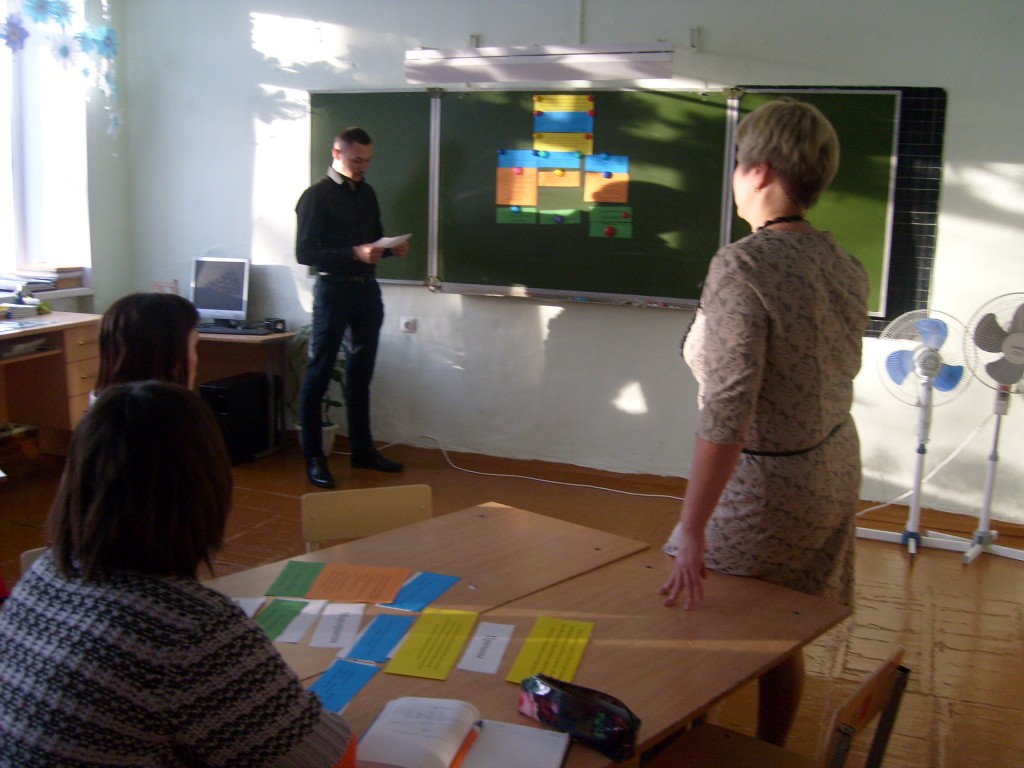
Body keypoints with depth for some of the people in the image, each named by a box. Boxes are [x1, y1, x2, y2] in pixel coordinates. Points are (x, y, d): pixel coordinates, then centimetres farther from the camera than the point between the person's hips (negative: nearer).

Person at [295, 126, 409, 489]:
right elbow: (305, 252, -15)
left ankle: (363, 450, 23)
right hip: (333, 291, -7)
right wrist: (355, 254, -24)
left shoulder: (366, 193, 12)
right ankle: (313, 458, 4)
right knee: (318, 374, -2)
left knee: (360, 374, 13)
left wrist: (391, 249, -1)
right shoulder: (316, 196, -8)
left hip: (367, 290, 7)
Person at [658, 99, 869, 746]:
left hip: (765, 481, -8)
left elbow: (728, 412, -28)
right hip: (836, 469, 8)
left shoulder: (742, 267, -23)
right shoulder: (846, 266, 2)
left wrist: (692, 531, -25)